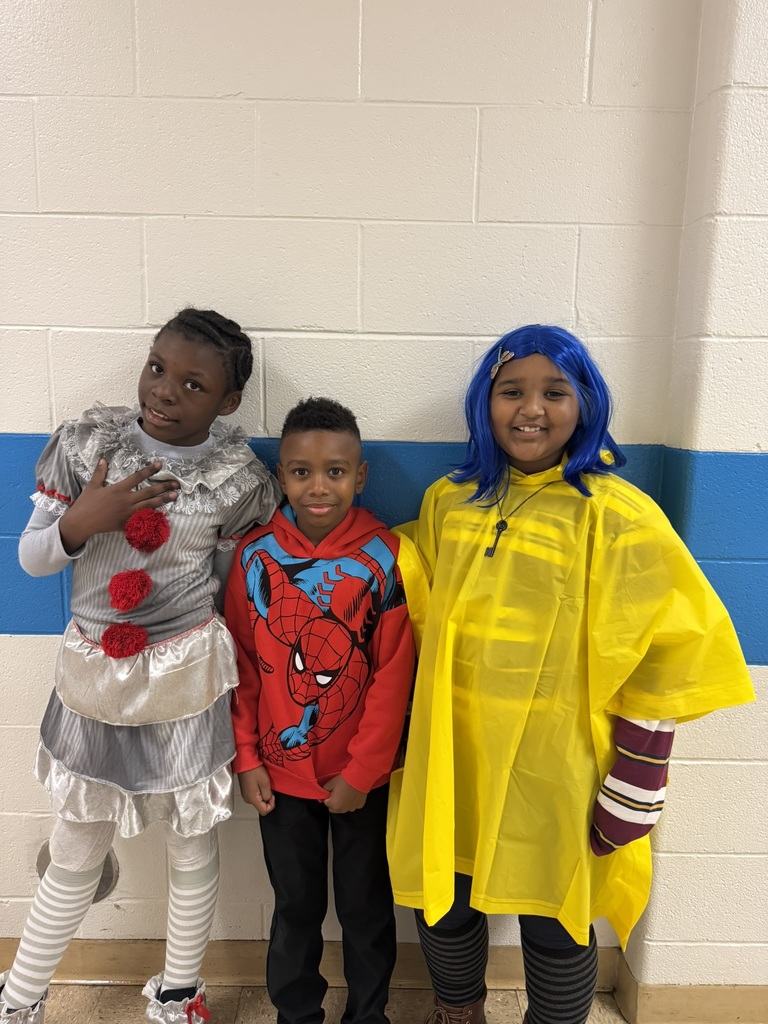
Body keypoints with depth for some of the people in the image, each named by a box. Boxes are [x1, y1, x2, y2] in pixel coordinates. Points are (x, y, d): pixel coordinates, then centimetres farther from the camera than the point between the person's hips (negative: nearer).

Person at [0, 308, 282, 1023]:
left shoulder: (239, 479, -11)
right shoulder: (86, 441, -7)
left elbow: (234, 587, 1)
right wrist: (80, 521, -20)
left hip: (186, 681, -1)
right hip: (92, 676, 1)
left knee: (193, 852, 17)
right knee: (76, 858, 18)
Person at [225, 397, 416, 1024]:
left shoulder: (383, 559, -14)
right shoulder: (256, 555, -8)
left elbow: (394, 673, -11)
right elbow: (240, 664, -1)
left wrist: (361, 771, -10)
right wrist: (246, 758, -1)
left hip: (361, 775, -1)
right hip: (281, 771, 2)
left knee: (365, 904, 18)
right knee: (295, 906, 20)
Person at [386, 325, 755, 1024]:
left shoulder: (616, 515, -12)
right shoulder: (448, 501, 1)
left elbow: (664, 658, -11)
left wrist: (635, 791, -10)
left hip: (555, 764, -4)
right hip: (450, 757, 4)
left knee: (555, 926, 15)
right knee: (442, 904, 20)